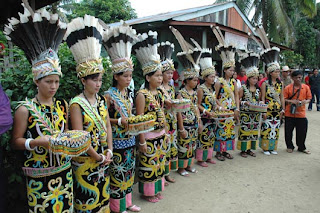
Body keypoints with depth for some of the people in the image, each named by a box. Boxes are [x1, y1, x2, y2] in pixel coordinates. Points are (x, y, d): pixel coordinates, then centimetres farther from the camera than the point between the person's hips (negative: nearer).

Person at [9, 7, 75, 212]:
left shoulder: (62, 105, 3)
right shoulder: (25, 109, -10)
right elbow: (16, 141, -5)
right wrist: (38, 142, -21)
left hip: (64, 170, 4)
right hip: (39, 174, -4)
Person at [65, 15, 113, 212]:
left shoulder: (101, 100, 4)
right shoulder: (77, 104, -15)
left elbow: (108, 126, 6)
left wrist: (109, 151, -4)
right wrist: (98, 157, -13)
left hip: (104, 157, 6)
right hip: (86, 159, -6)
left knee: (103, 194, 20)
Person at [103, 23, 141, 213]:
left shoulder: (129, 92, 6)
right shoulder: (109, 95, -14)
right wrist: (120, 122, -22)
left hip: (130, 139, 7)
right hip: (116, 140, -7)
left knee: (129, 170, 17)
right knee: (117, 173, 6)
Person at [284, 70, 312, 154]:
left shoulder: (306, 87, 4)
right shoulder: (288, 88, -2)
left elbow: (309, 98, 7)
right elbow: (284, 99, -1)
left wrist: (305, 101, -15)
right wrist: (292, 101, -19)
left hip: (301, 113, 1)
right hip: (289, 113, -1)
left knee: (302, 131, 7)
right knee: (288, 131, 6)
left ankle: (302, 147, 27)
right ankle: (290, 146, 25)